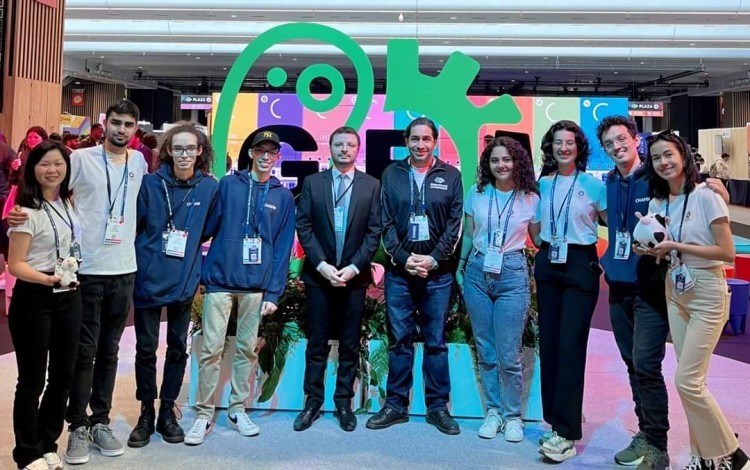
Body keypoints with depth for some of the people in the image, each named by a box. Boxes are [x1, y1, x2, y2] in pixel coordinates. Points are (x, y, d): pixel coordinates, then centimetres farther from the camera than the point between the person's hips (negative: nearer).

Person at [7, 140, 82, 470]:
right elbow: (15, 264, -15)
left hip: (69, 297, 7)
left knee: (62, 376, 11)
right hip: (33, 299, -6)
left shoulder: (68, 204, 8)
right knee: (32, 380, 2)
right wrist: (49, 279, -27)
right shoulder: (27, 211, -12)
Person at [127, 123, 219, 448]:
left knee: (178, 347, 11)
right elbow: (134, 224, 1)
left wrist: (190, 254, 5)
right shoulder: (150, 183, -5)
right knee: (146, 347, 6)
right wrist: (145, 256, -1)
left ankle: (167, 411, 26)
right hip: (148, 278, -1)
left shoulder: (210, 187, -2)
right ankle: (146, 413, 21)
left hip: (185, 280, 1)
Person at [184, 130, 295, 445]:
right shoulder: (227, 185, 3)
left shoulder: (283, 197, 7)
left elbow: (283, 247, 3)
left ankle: (238, 410, 23)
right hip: (220, 279, -1)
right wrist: (202, 271, -10)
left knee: (247, 349, 9)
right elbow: (208, 227, 1)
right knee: (211, 349, -1)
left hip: (256, 286, 2)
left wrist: (274, 292, -3)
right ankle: (203, 415, 10)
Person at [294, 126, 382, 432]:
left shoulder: (371, 185, 4)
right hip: (319, 275, 0)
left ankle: (344, 402, 17)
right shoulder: (312, 183, 5)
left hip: (354, 276, 0)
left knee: (350, 345, 7)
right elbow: (304, 227, 0)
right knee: (317, 344, 5)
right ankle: (313, 401, 16)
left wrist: (353, 267, -10)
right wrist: (322, 265, -11)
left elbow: (374, 232, 0)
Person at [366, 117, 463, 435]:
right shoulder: (391, 174, 7)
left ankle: (438, 406, 16)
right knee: (399, 340, 7)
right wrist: (404, 258, -9)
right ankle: (396, 405, 16)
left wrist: (433, 259, -9)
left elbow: (454, 224, 0)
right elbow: (386, 223, 3)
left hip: (438, 272, -1)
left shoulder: (450, 176, 5)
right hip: (399, 271, 1)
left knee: (436, 341, 6)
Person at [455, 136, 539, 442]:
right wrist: (459, 267, 16)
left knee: (508, 355, -4)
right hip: (477, 272, 2)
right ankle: (493, 411, 22)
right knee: (485, 351, 8)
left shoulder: (531, 199, 0)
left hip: (513, 274, -2)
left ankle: (512, 416, 14)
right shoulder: (476, 193, 5)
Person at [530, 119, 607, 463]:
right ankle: (554, 418, 18)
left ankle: (567, 432, -5)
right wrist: (543, 249, 9)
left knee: (570, 344, -9)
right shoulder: (543, 185, 9)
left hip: (580, 266, -4)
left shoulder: (593, 185, -3)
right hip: (547, 264, 5)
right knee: (548, 342, 6)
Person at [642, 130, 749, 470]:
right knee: (690, 381, 8)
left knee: (687, 381, -10)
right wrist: (651, 251, -8)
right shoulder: (656, 203, 6)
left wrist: (677, 246, -18)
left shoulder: (706, 197, -13)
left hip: (707, 295, -6)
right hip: (675, 294, 6)